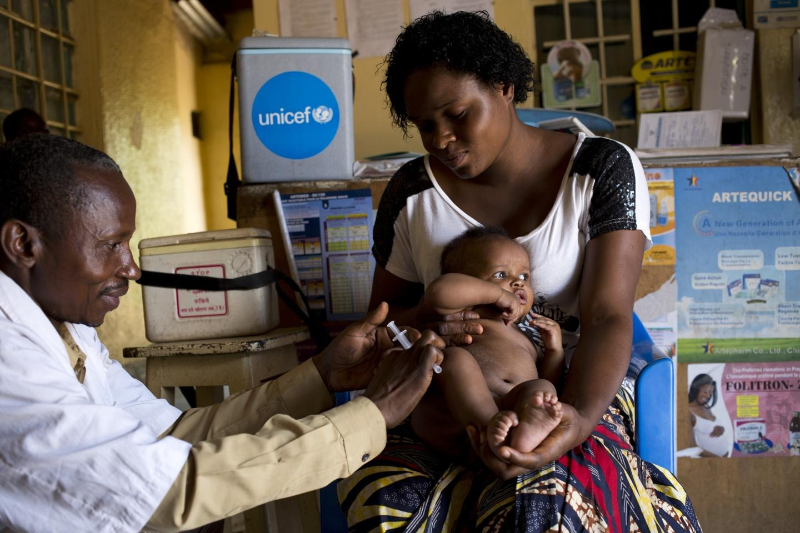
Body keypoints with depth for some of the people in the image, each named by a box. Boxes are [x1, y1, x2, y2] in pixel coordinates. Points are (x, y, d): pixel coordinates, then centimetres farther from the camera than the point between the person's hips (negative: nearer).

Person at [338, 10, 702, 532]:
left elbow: (607, 318, -12)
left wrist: (578, 418, -33)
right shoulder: (412, 192, 2)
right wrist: (421, 320, -16)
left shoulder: (603, 170, -4)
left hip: (573, 395, -2)